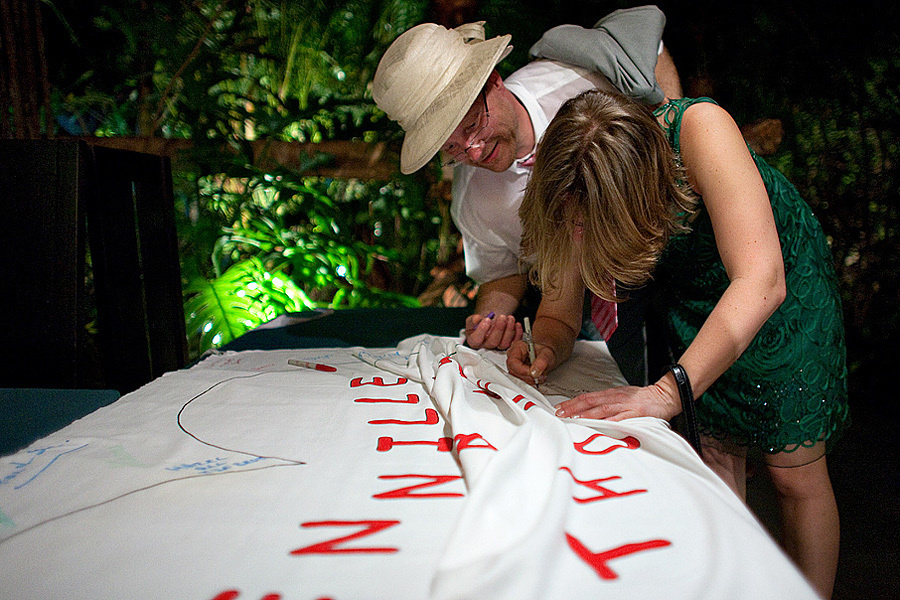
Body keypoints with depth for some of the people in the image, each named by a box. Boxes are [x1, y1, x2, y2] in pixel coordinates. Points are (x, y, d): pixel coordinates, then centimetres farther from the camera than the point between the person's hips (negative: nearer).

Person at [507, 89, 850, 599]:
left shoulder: (699, 130, -39)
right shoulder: (578, 195, -24)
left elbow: (762, 280, -45)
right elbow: (559, 314, -14)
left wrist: (669, 391, -52)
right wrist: (546, 350, -38)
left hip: (787, 284, -3)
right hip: (698, 301, 4)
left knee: (796, 472, 0)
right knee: (719, 453, 10)